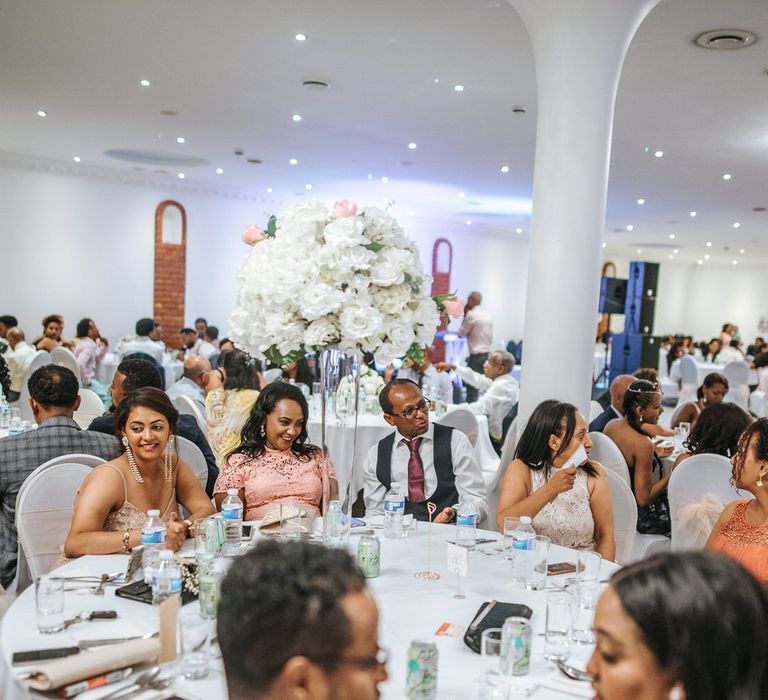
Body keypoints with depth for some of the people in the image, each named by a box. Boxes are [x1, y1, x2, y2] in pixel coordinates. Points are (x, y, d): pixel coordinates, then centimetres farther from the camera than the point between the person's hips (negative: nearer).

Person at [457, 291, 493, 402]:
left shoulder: (471, 315, -10)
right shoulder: (488, 316, 12)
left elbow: (462, 332, 1)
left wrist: (465, 316, 7)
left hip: (476, 356, -8)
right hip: (487, 354, 8)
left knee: (472, 386, -5)